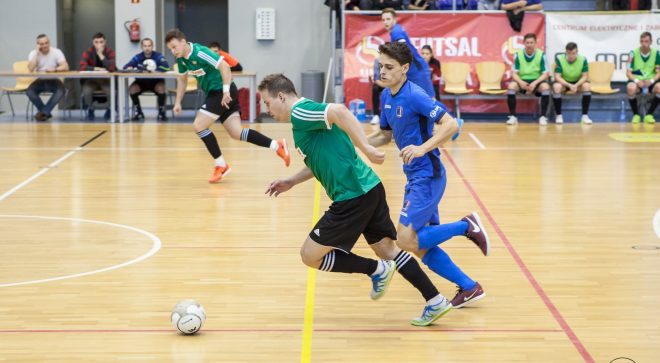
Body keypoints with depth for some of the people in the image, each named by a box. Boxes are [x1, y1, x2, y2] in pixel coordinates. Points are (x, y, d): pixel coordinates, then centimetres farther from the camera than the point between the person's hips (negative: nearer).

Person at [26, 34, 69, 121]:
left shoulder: (56, 52, -9)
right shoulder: (33, 53, -5)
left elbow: (65, 67, -19)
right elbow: (31, 69, -21)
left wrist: (54, 69, -39)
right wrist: (37, 52, -19)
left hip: (53, 81, -1)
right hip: (40, 81, 1)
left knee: (61, 91, -34)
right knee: (29, 91, -29)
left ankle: (43, 112, -24)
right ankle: (46, 113, -13)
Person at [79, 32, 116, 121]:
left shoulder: (110, 52, -8)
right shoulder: (88, 52, -6)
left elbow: (112, 68, -23)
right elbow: (82, 67, -19)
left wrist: (101, 55, -24)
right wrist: (97, 69, -26)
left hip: (106, 80, 0)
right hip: (91, 80, 0)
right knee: (86, 91, -32)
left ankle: (109, 109, 3)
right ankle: (90, 109, 2)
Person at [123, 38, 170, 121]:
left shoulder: (158, 56, -9)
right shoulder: (137, 57, -2)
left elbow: (166, 67, -24)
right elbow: (126, 67, -11)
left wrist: (154, 71, -35)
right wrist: (130, 68, -35)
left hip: (156, 82, -2)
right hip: (141, 82, 2)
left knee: (161, 89, -31)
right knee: (131, 89, -23)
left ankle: (161, 112, -7)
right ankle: (139, 112, 0)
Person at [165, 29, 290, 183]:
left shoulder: (199, 53, -21)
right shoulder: (181, 58, 7)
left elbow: (224, 66, -26)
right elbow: (182, 79, 23)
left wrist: (226, 91, -28)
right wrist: (178, 102, 19)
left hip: (222, 92, -9)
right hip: (214, 93, 9)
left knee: (199, 125, -11)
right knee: (237, 133, 2)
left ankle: (221, 165, -2)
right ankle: (277, 146, 3)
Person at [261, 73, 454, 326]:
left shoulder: (300, 112, -10)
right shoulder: (306, 114, 20)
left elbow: (339, 111, -29)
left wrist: (366, 149, -31)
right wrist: (292, 181, 30)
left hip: (353, 196, -10)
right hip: (370, 188, 10)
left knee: (310, 255, 2)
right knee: (387, 250, 15)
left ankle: (377, 270, 6)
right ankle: (436, 302, 12)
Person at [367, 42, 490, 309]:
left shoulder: (414, 96, -18)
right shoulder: (386, 96, 8)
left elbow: (451, 125, -24)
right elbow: (386, 135, 21)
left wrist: (422, 148, -33)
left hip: (427, 177, -9)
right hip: (414, 178, 9)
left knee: (406, 240, -14)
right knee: (421, 246, 10)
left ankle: (466, 226, 0)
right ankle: (469, 287, 21)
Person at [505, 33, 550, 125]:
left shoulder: (541, 55, -9)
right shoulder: (518, 55, -6)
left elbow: (545, 74, -8)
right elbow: (515, 73, -4)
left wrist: (535, 83, -26)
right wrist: (520, 82, -26)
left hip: (537, 81, -1)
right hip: (522, 81, 1)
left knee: (545, 87, -33)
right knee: (511, 86, -30)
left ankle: (543, 117, -24)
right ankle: (513, 117, -22)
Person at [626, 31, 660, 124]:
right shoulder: (633, 53, -6)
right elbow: (628, 73, -6)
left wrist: (651, 81, -22)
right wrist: (636, 80, -26)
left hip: (650, 81, 1)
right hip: (637, 80, -1)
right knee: (631, 88, -37)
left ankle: (649, 114, -13)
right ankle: (636, 115, -14)